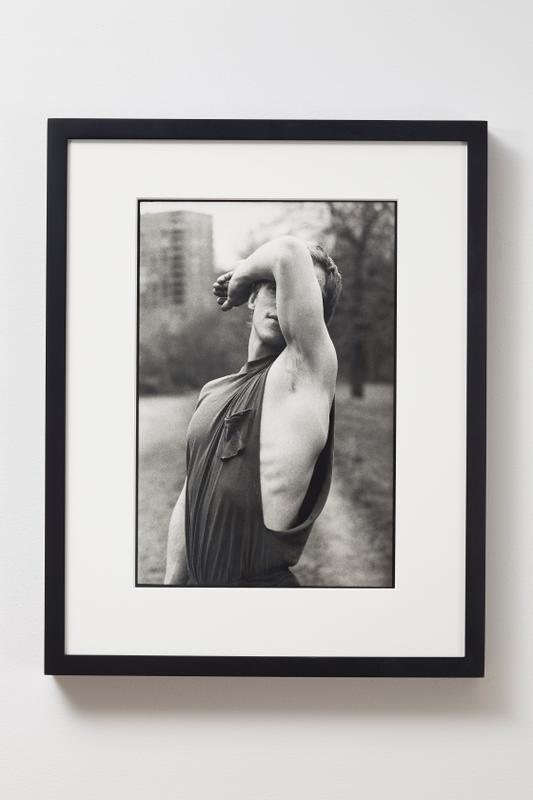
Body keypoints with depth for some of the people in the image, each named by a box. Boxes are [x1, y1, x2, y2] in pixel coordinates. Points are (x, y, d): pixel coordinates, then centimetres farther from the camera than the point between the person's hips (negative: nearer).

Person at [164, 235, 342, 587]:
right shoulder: (213, 392, 11)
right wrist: (172, 582, 9)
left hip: (263, 580, -6)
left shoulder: (304, 373, -12)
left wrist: (240, 275, -5)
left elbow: (289, 253, -25)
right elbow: (189, 499, 14)